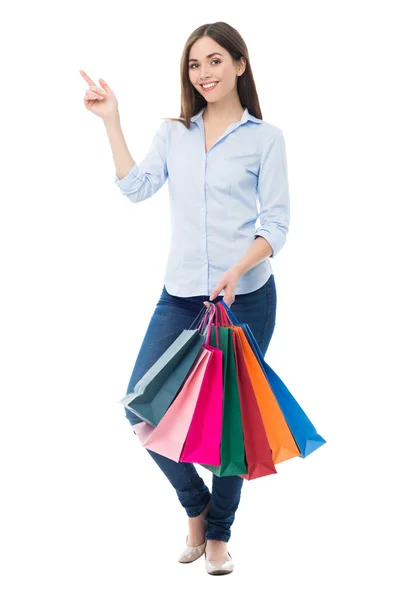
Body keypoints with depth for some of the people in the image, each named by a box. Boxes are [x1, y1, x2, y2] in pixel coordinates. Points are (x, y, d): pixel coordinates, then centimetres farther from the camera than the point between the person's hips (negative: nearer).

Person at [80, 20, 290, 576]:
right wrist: (112, 122, -4)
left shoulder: (265, 138, 1)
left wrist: (236, 271, -20)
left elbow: (276, 223, -4)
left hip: (245, 297, -3)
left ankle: (218, 535, 23)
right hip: (181, 295, 3)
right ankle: (196, 507, 19)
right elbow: (136, 187, -2)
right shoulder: (173, 133, 11)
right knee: (143, 407, -6)